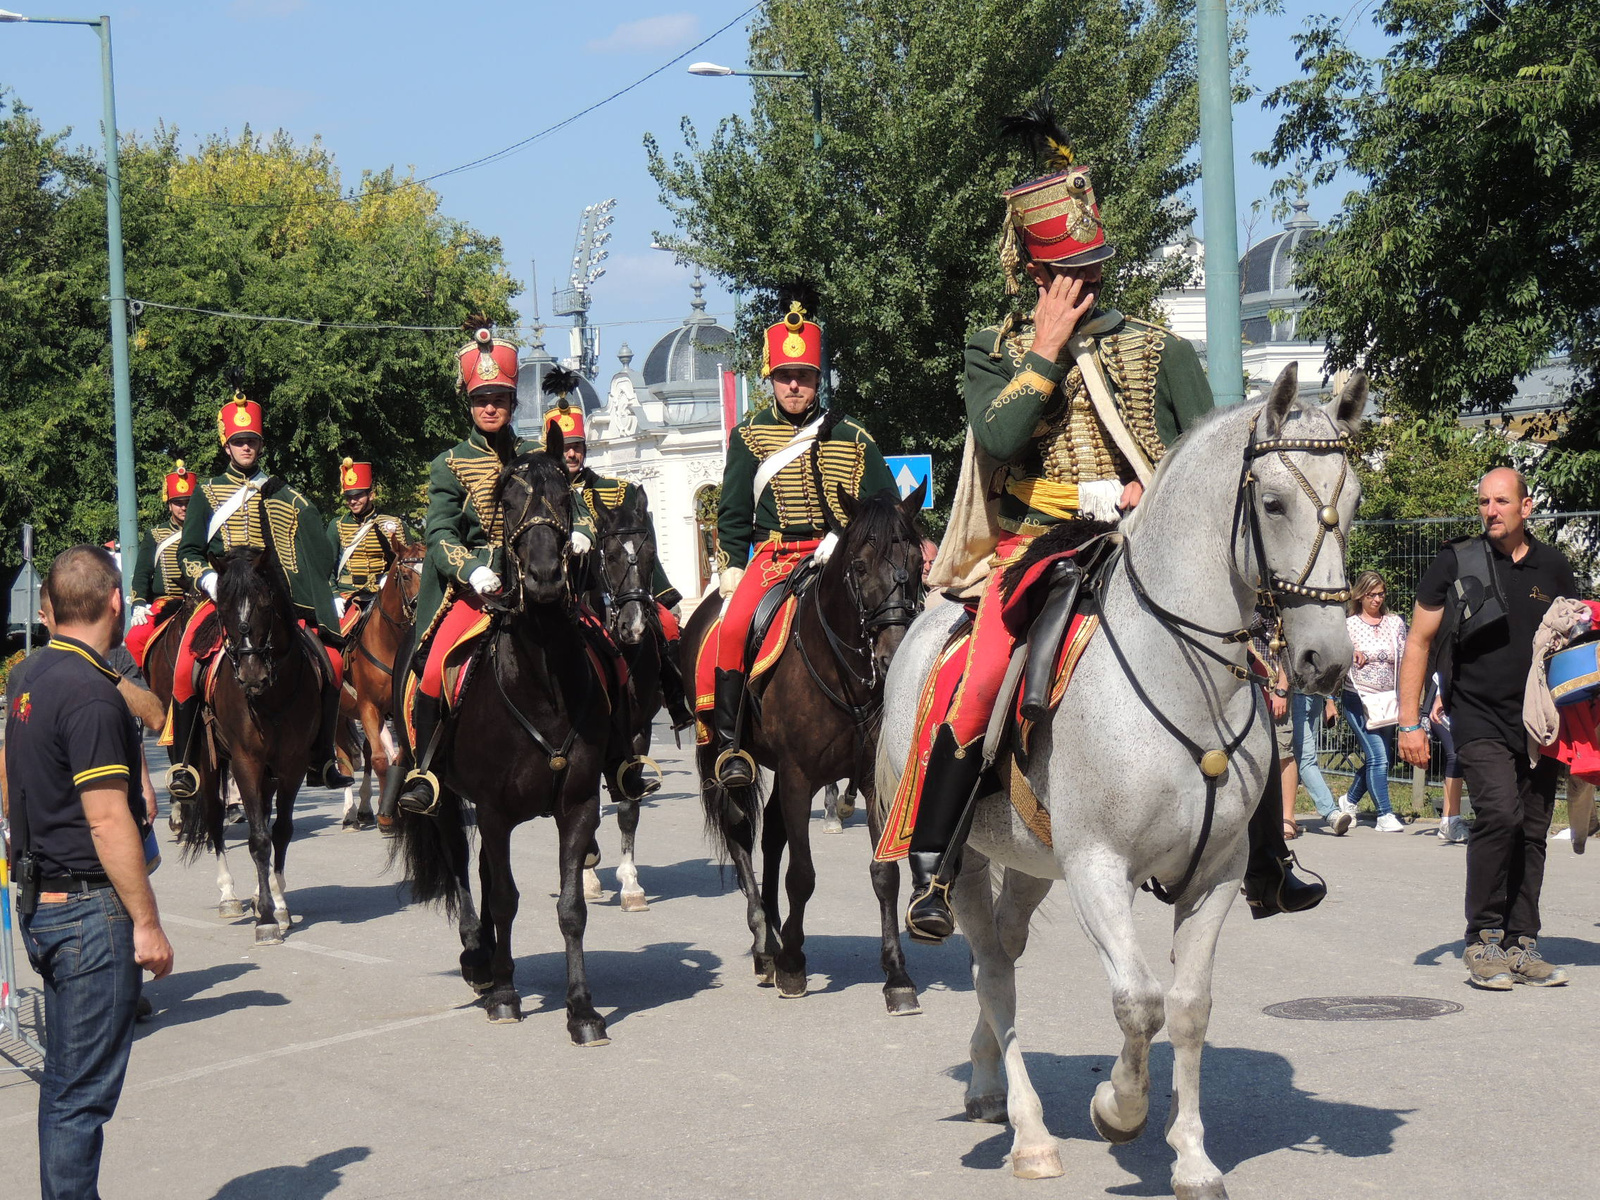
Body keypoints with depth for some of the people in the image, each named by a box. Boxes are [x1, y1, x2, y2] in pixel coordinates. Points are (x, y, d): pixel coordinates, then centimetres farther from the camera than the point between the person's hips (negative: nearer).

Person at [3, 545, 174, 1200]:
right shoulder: (91, 694, -19)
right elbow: (108, 821, -21)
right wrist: (147, 923, -17)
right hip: (89, 910, -10)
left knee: (64, 1079, 17)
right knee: (84, 1090, -4)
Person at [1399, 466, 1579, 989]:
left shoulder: (1554, 568, 9)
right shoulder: (1455, 563, -1)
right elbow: (1419, 642, 2)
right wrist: (1410, 722, -4)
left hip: (1540, 723, 4)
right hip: (1479, 719, -4)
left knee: (1532, 830, 5)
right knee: (1500, 813, -20)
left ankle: (1521, 945, 14)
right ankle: (1482, 940, -9)